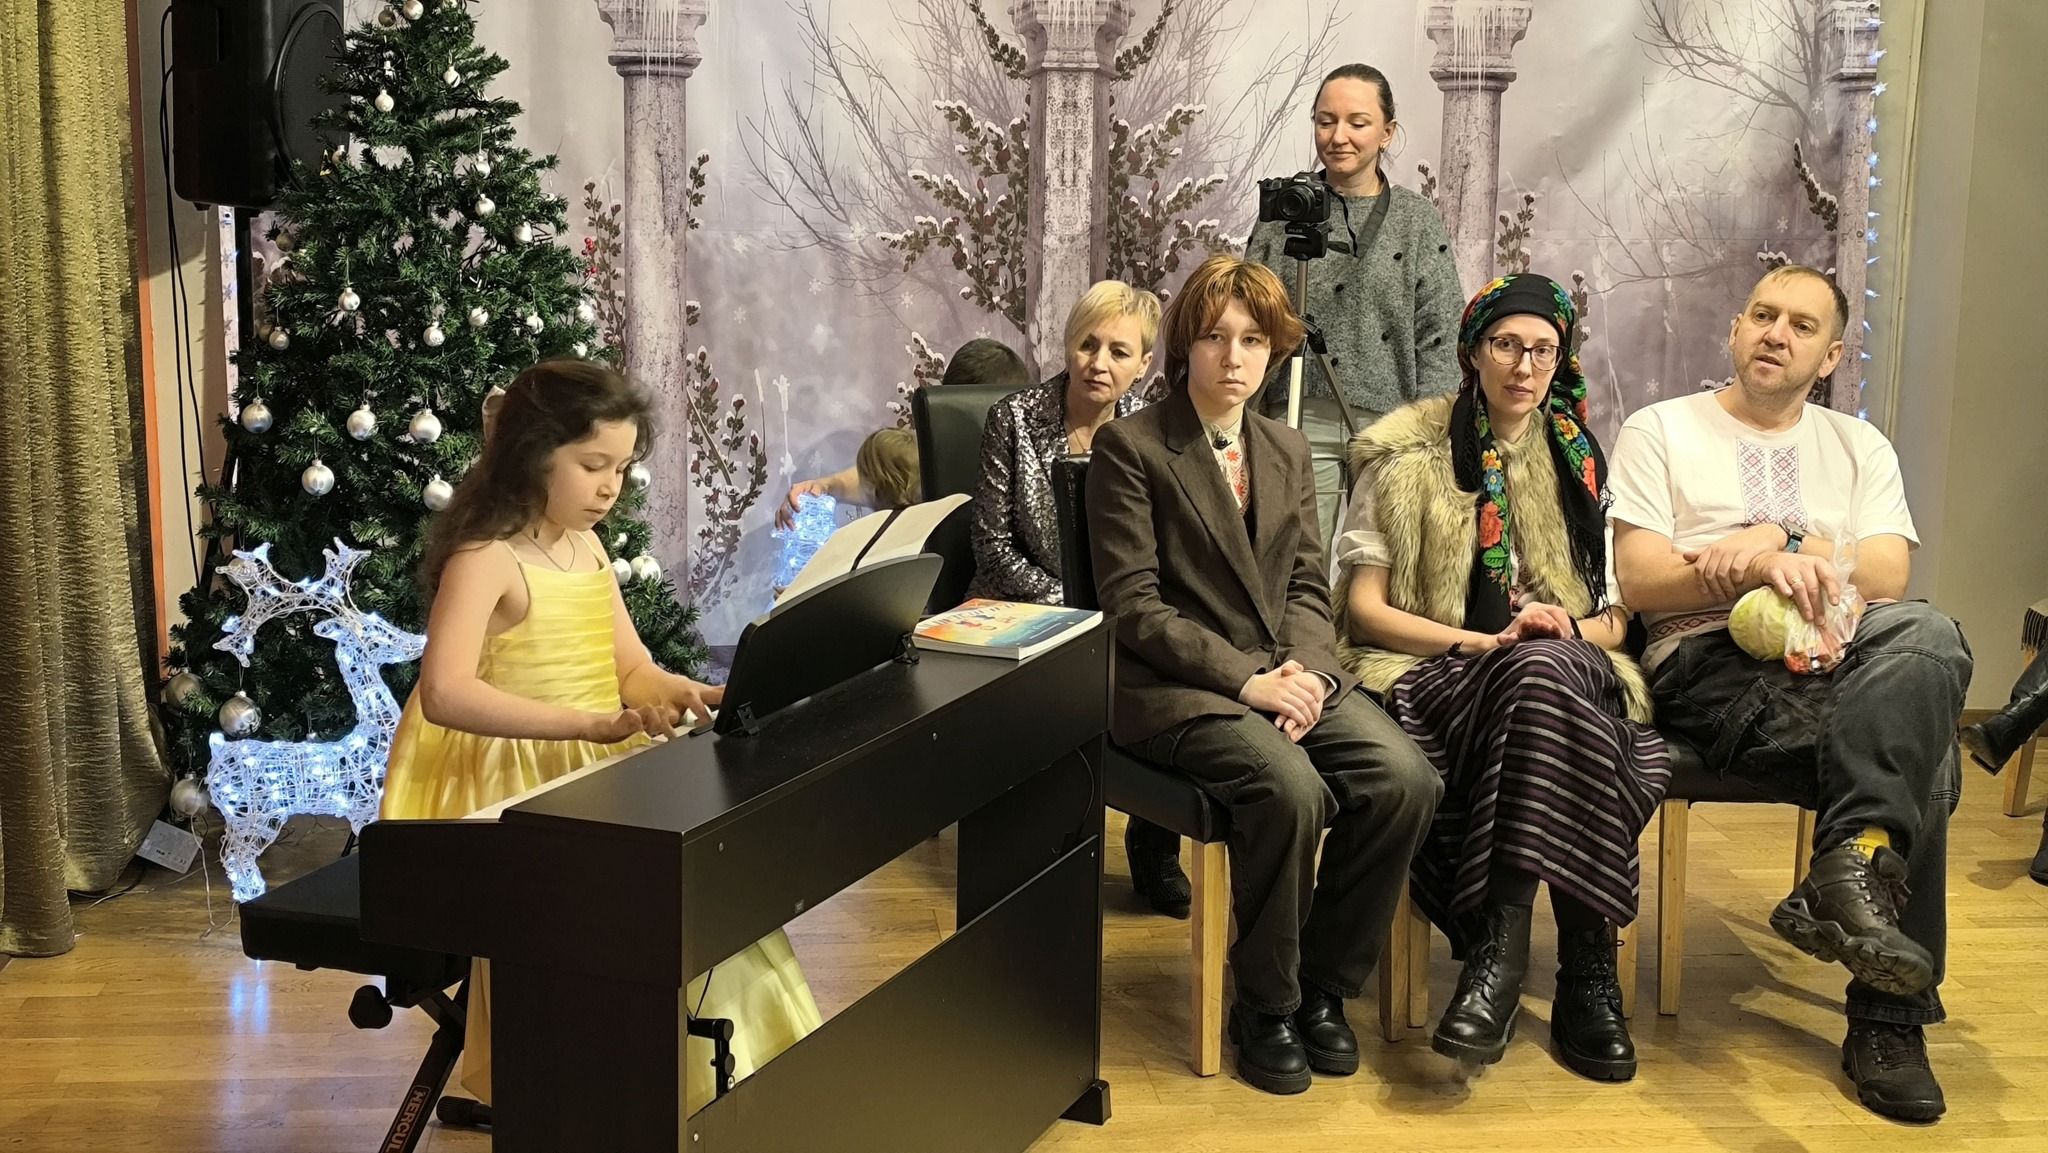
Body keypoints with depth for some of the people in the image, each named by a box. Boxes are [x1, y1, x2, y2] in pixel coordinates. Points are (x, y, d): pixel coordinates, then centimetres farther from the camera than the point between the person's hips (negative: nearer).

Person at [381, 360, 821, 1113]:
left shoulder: (586, 548, 11)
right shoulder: (485, 560, -15)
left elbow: (632, 670, 14)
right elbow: (444, 694, -29)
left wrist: (689, 696, -10)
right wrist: (594, 724, -36)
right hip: (507, 795, -8)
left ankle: (727, 1089, 2)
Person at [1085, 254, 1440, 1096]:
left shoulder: (1287, 450, 17)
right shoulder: (1130, 447, -3)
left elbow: (1307, 587, 14)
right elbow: (1133, 606, -9)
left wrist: (1306, 670, -8)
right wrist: (1246, 678, -17)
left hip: (1286, 672, 6)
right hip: (1176, 687, -6)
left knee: (1406, 780, -20)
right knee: (1291, 789, -32)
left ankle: (1324, 986, -1)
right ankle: (1265, 1006, -9)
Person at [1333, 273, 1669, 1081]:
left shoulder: (1582, 464, 18)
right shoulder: (1408, 457, 8)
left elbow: (1615, 618, 17)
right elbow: (1364, 610, 1)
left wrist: (1567, 635, -8)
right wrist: (1490, 643, -11)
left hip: (1566, 670, 2)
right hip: (1439, 678, -2)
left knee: (1548, 667, -36)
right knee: (1541, 672, -37)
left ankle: (1500, 950, -36)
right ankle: (1587, 967, -35)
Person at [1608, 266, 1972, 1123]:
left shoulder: (1859, 448, 21)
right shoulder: (1662, 431, 11)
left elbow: (1886, 578, 4)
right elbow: (1641, 582, -2)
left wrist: (1780, 542, -10)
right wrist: (1758, 569, -17)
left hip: (1836, 654, 4)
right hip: (1711, 665, -4)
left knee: (1925, 635, -33)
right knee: (1918, 766, -29)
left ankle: (1846, 873, -33)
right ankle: (1888, 1018, -26)